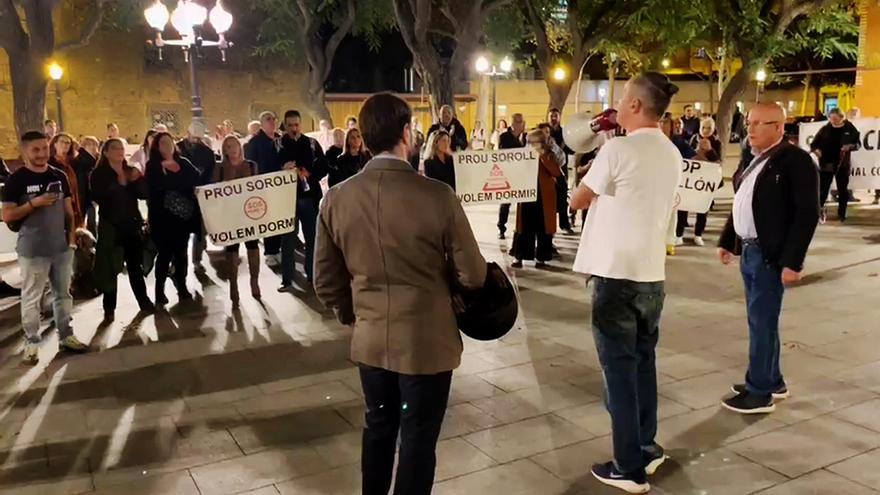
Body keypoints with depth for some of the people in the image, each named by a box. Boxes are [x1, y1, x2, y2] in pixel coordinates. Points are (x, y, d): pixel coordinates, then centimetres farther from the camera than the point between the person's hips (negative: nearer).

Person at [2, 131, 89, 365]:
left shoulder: (59, 176, 6)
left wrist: (72, 236, 4)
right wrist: (33, 203, -21)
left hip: (61, 247, 5)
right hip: (32, 250, -4)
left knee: (63, 293, 13)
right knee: (31, 298, 3)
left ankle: (66, 336, 24)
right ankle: (31, 343, 12)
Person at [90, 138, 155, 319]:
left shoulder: (132, 171, 9)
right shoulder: (98, 174, -4)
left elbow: (145, 193, -1)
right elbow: (99, 198, -19)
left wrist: (138, 180, -18)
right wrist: (119, 184, -18)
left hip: (133, 224, 4)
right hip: (110, 226, -4)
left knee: (136, 264, 12)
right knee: (110, 268, 0)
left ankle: (144, 300, 23)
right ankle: (109, 308, 8)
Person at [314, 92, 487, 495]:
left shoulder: (337, 198, -7)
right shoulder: (437, 196, -18)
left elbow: (326, 281, 1)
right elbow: (473, 276, -11)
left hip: (370, 340, 4)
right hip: (428, 341, -4)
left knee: (378, 428, 24)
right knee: (418, 438, 13)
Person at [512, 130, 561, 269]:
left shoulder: (549, 155, 0)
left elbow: (557, 173, -16)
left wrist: (543, 157, -20)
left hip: (544, 198, -2)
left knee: (543, 229, 3)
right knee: (524, 228, 4)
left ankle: (541, 258, 12)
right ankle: (519, 257, 7)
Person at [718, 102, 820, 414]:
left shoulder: (795, 160, -13)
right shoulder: (751, 159, 13)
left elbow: (807, 214, -17)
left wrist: (792, 261, -21)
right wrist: (727, 241, 17)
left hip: (771, 255, -8)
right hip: (749, 251, 8)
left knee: (762, 322, -3)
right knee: (760, 320, 15)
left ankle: (760, 392, 7)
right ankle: (772, 381, 29)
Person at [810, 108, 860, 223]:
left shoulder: (849, 128, 0)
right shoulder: (825, 129, 1)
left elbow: (857, 143, 4)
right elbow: (814, 144, 4)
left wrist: (850, 146, -17)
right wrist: (815, 150, -17)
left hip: (842, 165, 1)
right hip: (826, 164, -1)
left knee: (843, 190, 9)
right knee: (823, 189, -4)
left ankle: (842, 214, 20)